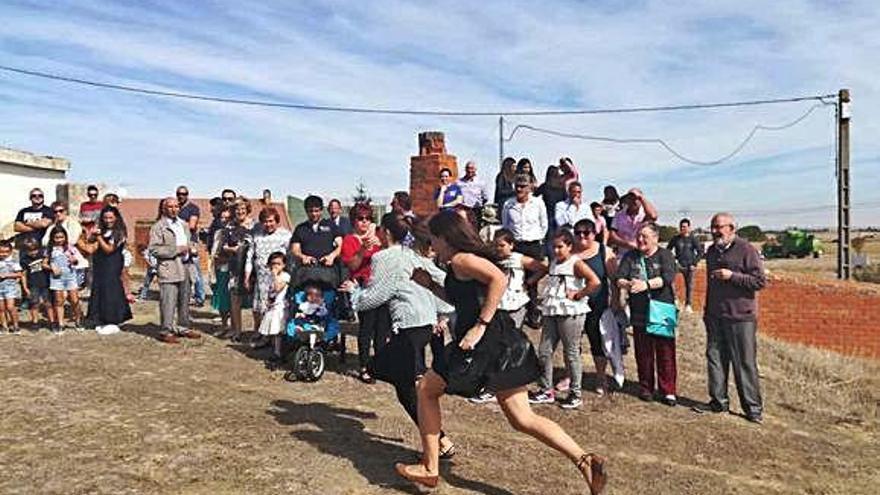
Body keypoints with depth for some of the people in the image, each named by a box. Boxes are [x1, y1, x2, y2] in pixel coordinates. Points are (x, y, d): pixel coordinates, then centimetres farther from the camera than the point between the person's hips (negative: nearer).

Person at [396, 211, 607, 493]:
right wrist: (429, 284, 28)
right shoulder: (460, 266, 21)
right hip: (500, 343, 9)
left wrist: (480, 325, -24)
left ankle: (430, 469, 17)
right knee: (523, 420, 8)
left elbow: (499, 279, -25)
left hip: (485, 342, -9)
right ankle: (584, 461, -4)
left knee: (426, 390, 11)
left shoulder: (461, 259, -8)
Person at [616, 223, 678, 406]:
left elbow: (668, 277, -17)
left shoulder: (665, 255, -1)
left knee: (665, 353, 1)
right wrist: (628, 284, -23)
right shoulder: (630, 257, 9)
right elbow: (619, 279, -2)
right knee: (643, 353, 10)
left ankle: (667, 391, 12)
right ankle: (645, 388, 23)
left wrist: (646, 284, -29)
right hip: (639, 314, 3)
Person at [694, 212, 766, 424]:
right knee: (715, 359, 10)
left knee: (745, 363, 0)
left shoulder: (746, 250, -8)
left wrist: (732, 276, -20)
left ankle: (753, 407, 10)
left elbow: (760, 281, -12)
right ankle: (718, 401, 22)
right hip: (715, 317, 7)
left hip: (740, 317, -7)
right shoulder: (712, 251, 14)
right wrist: (707, 311, 22)